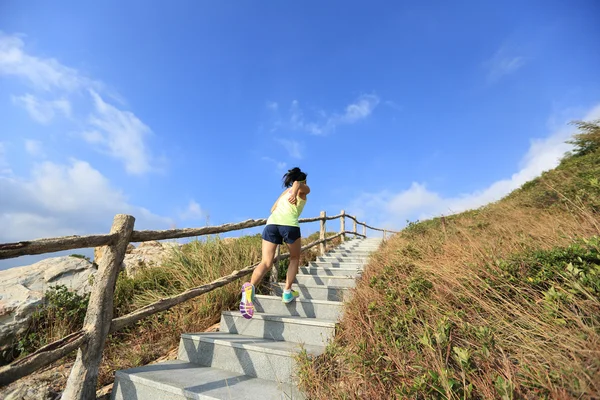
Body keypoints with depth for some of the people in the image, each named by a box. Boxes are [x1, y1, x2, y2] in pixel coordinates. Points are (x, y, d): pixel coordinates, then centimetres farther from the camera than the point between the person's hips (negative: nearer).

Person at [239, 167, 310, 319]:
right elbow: (297, 183, -6)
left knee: (266, 263, -4)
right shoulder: (305, 189, 19)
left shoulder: (285, 191, 34)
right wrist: (294, 195, -27)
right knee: (295, 258, 20)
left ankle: (250, 286, -30)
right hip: (289, 224, -4)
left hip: (271, 223, 4)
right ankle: (287, 292, 17)